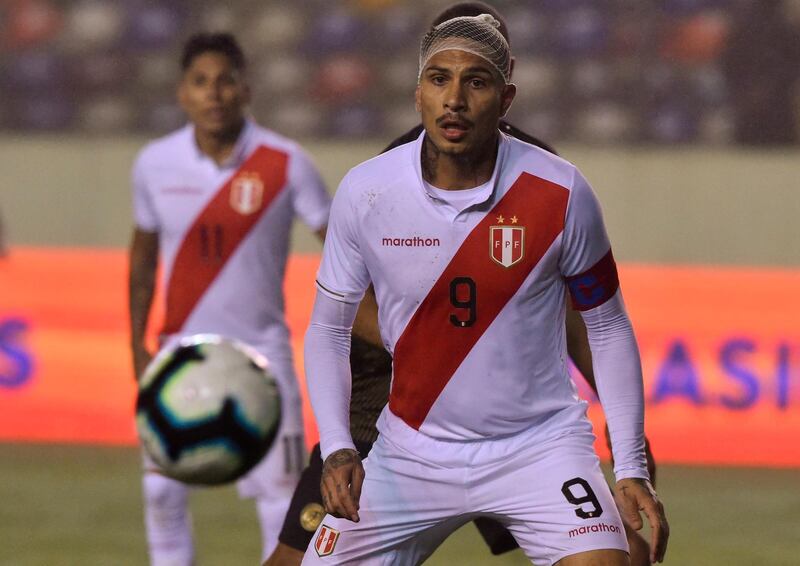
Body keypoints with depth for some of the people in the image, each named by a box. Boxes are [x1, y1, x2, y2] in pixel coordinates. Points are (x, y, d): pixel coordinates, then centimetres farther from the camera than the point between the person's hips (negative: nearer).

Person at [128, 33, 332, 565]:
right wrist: (137, 344, 9)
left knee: (281, 491, -2)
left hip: (262, 350, -2)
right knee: (161, 490, -2)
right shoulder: (156, 164, -3)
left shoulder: (285, 163, -11)